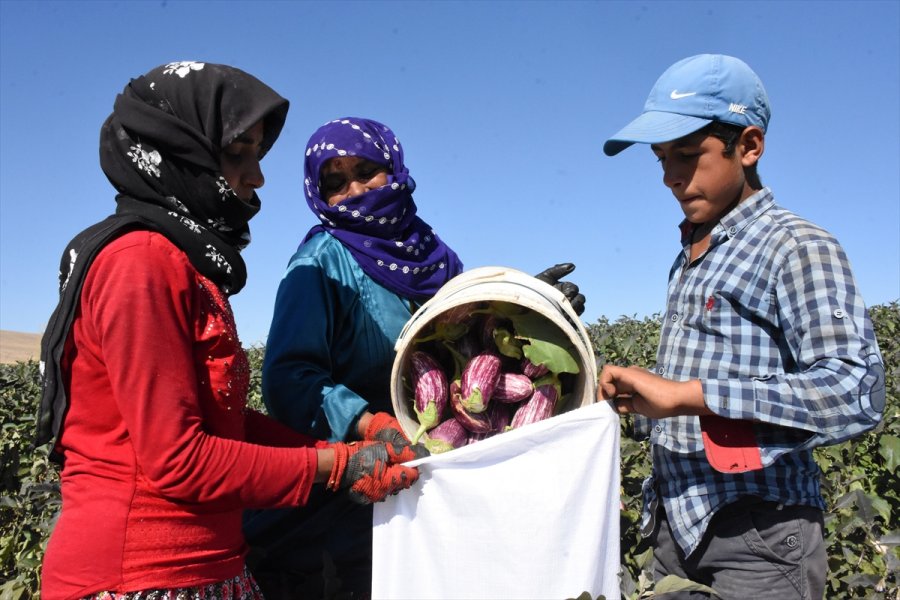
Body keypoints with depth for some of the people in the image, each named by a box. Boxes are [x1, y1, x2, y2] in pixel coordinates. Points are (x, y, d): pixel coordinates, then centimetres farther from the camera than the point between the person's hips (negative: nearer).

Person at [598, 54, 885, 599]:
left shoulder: (796, 247, -10)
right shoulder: (690, 256, 14)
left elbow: (857, 394, -24)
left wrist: (682, 393, -27)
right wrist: (644, 402, 4)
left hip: (759, 541, -7)